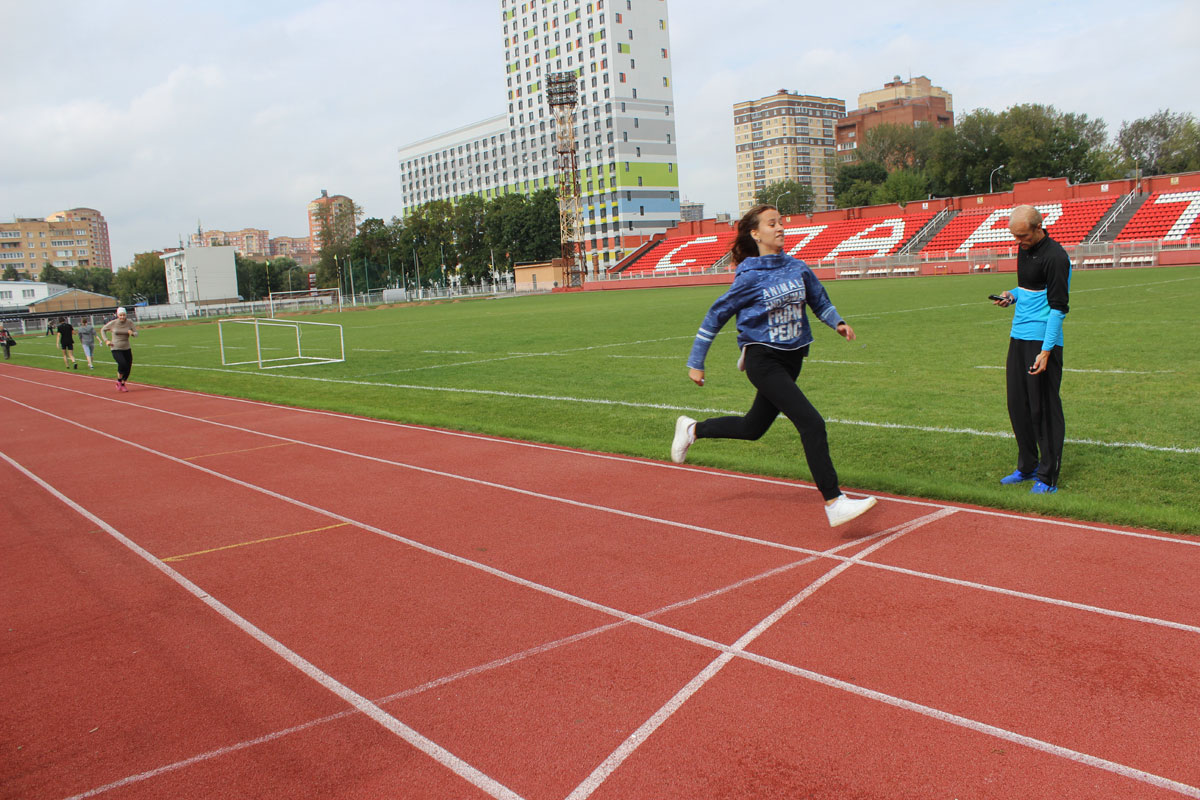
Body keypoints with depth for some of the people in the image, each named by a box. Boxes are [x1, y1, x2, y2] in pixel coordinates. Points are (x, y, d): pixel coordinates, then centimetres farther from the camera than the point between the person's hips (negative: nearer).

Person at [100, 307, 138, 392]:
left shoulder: (129, 323, -2)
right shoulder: (113, 323, -6)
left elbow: (136, 333, 3)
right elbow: (103, 330, 9)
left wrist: (132, 333, -21)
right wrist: (106, 340, -3)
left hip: (127, 349, 3)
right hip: (116, 349, -3)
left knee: (128, 368, 3)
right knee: (122, 363, -25)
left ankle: (123, 384, 27)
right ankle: (119, 381, -1)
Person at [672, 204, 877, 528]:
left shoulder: (798, 268, 3)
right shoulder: (749, 277, -12)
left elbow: (820, 301, 19)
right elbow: (715, 317, -5)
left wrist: (837, 322, -1)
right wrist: (695, 363, -4)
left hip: (792, 359, 7)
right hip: (764, 361, -7)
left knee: (753, 428, 19)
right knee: (812, 423, -18)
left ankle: (693, 429, 42)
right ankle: (834, 504, -13)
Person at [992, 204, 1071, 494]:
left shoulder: (1055, 257, -16)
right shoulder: (1024, 249, 11)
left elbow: (1058, 307, -17)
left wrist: (1046, 351, -21)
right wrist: (1012, 295, 5)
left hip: (1043, 341, -9)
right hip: (1019, 337, 9)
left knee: (1044, 409, -3)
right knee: (1018, 405, 13)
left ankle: (1048, 478, 5)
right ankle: (1028, 467, 27)